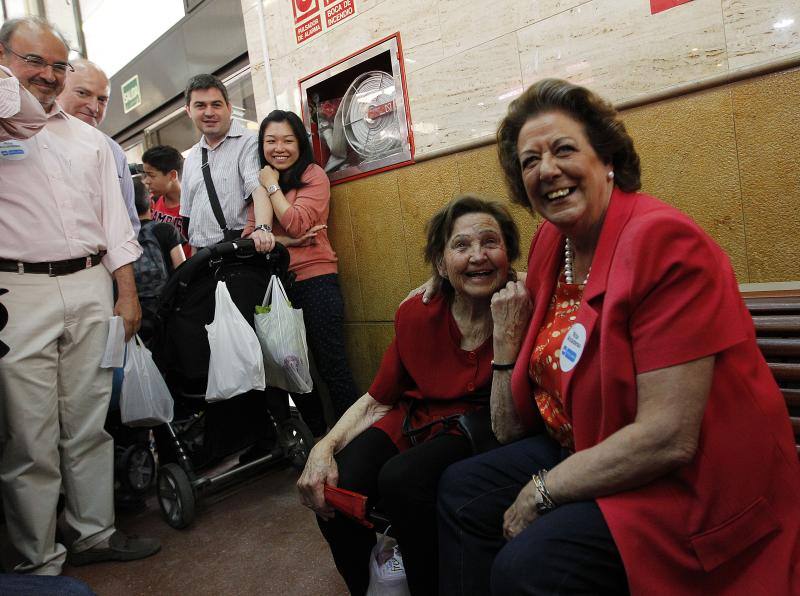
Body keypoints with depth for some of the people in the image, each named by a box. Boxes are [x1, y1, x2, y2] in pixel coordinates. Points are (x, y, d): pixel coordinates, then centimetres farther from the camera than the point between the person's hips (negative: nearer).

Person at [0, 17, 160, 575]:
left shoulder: (90, 139, 17)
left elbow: (114, 221, 13)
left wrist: (128, 295, 7)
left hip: (92, 289, 4)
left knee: (90, 426, 11)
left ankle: (94, 533, 24)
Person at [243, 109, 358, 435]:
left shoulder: (313, 175, -2)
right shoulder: (260, 183, 12)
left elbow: (296, 224, -15)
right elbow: (250, 236, 1)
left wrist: (272, 185, -5)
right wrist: (287, 241, -14)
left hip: (314, 281, -6)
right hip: (276, 285, 6)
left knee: (331, 366, -5)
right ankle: (317, 436, 29)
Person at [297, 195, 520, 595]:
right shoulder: (416, 315, -6)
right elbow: (377, 400, 4)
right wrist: (324, 447, -13)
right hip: (410, 424, 4)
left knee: (401, 480, -31)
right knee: (332, 492, -20)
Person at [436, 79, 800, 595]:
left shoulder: (662, 241, -22)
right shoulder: (551, 243, 1)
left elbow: (668, 438, -27)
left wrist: (541, 491, -17)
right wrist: (507, 340, -9)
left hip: (691, 485, -7)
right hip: (585, 451, 8)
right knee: (462, 490, 3)